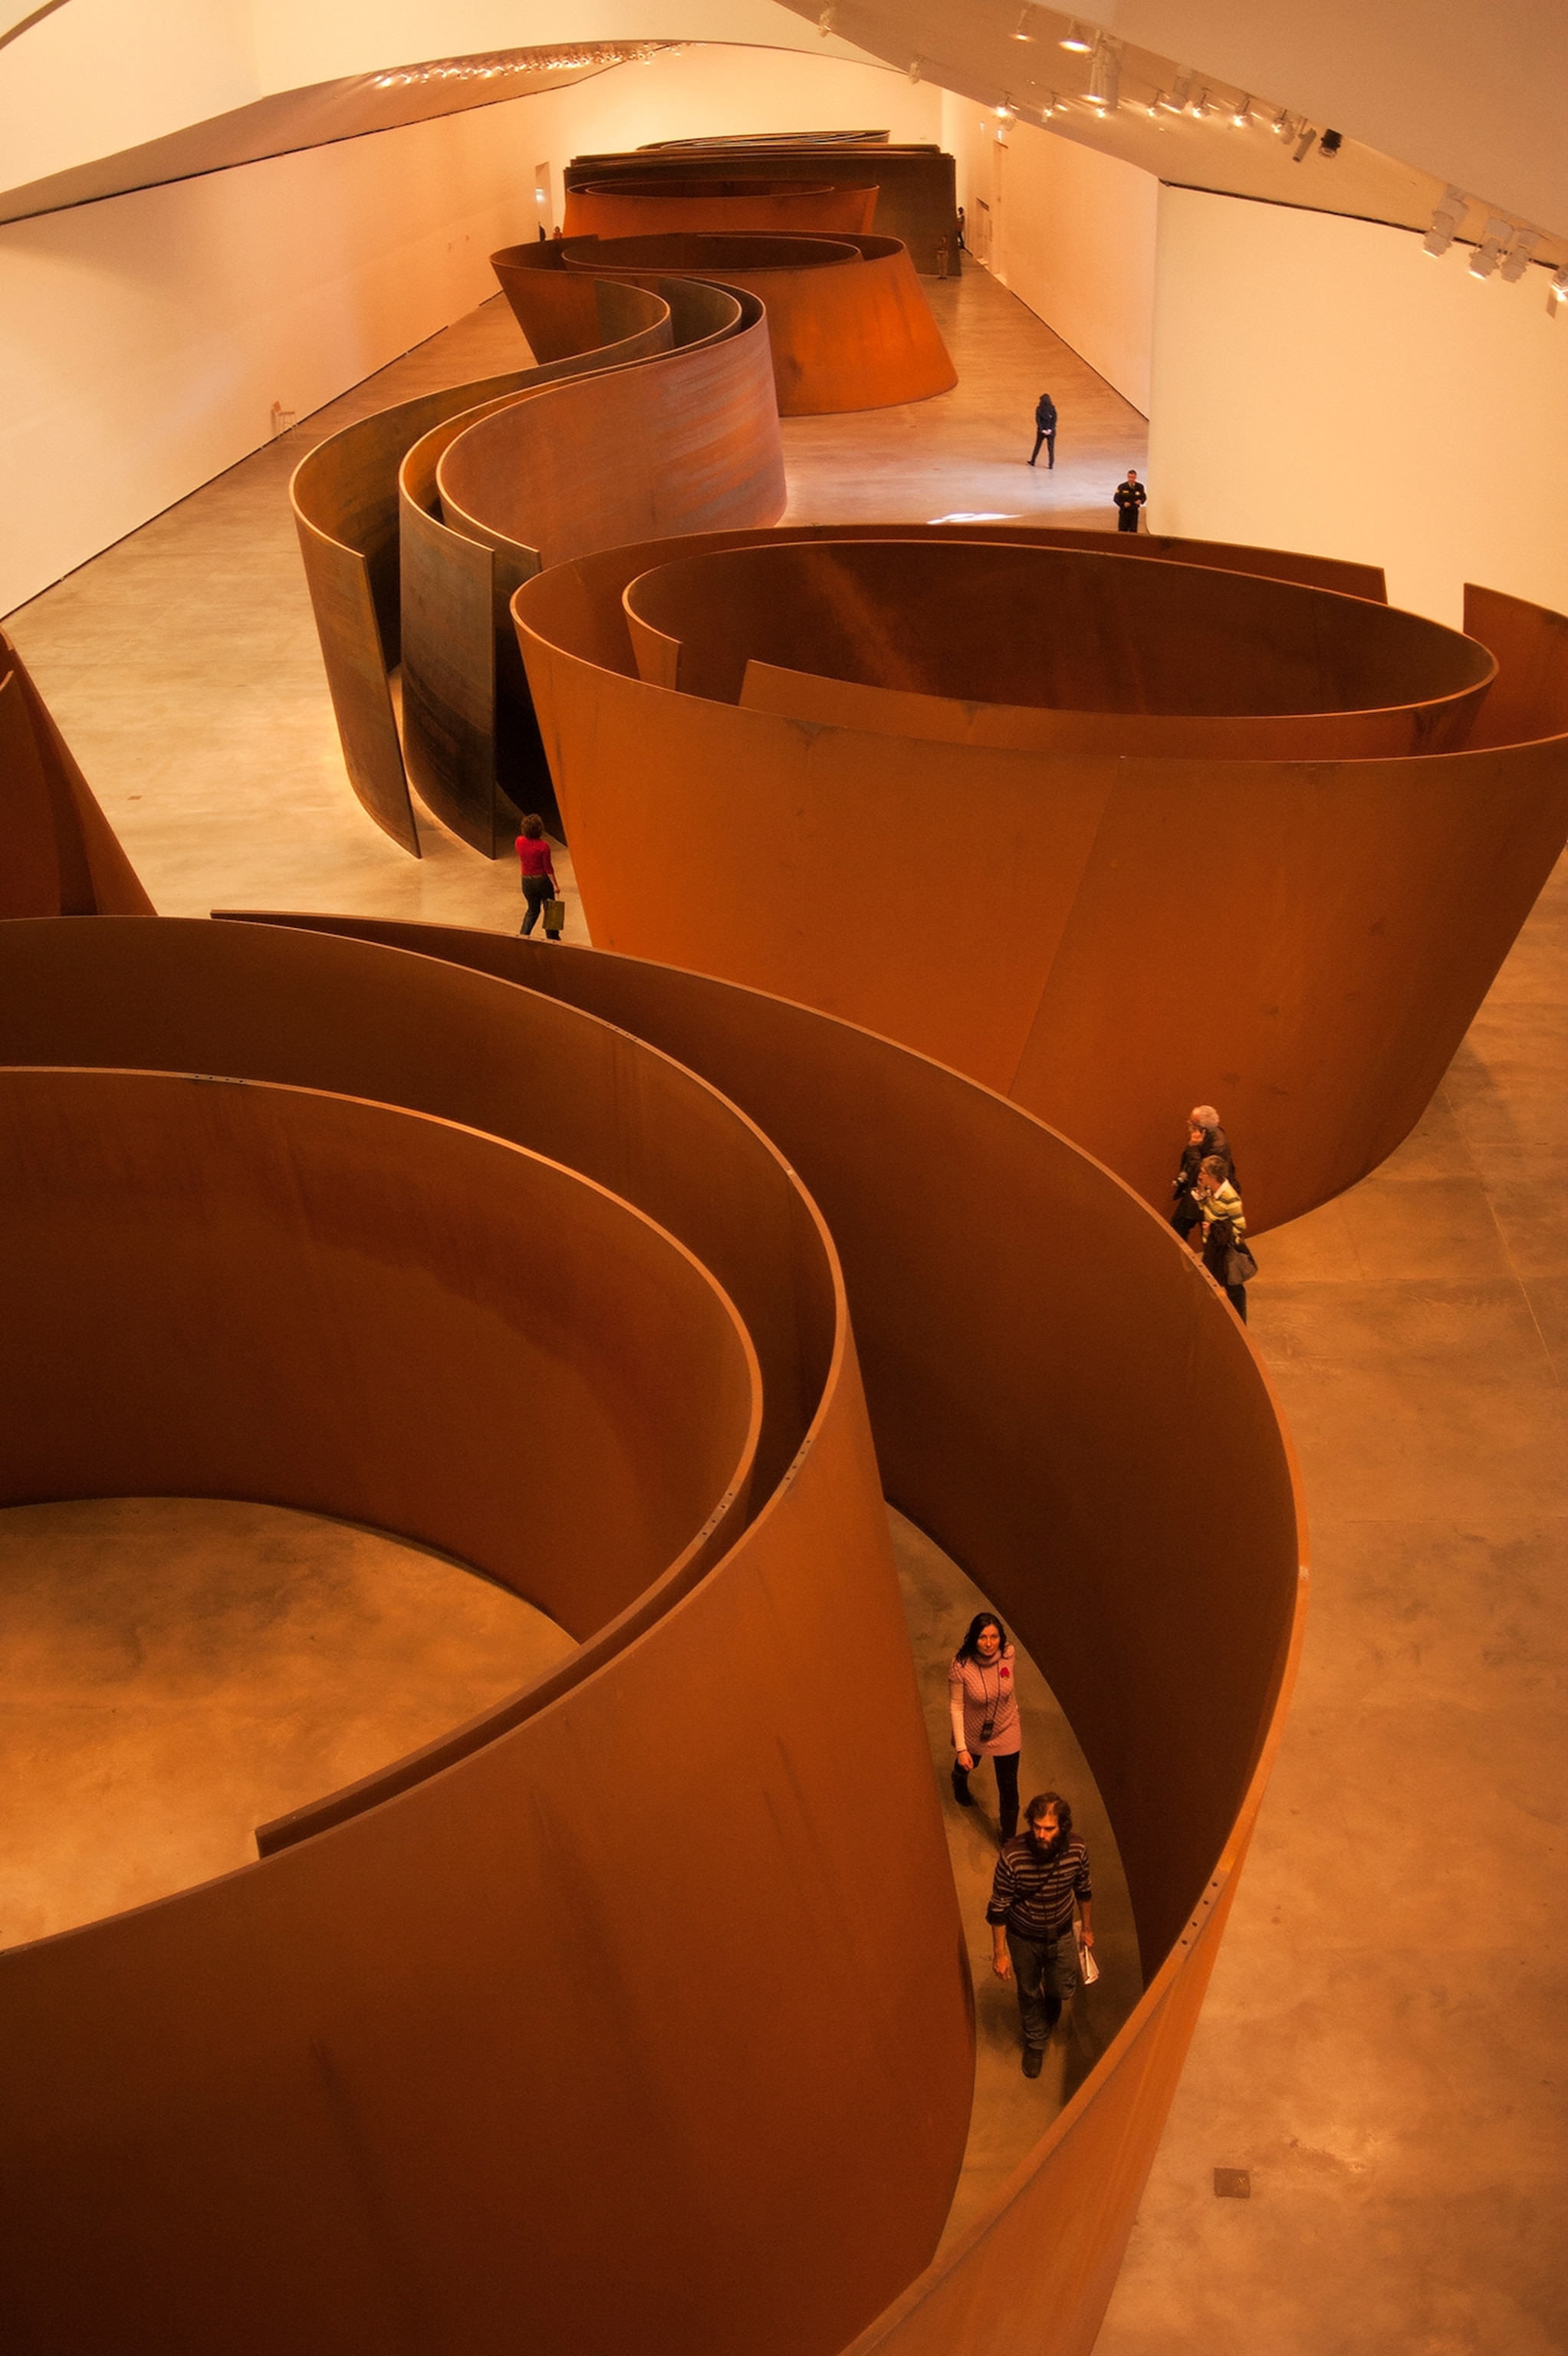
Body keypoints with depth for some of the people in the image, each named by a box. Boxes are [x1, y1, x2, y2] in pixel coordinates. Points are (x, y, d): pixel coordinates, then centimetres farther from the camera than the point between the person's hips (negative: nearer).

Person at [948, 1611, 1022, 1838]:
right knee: (967, 1765, 32)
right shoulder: (961, 1666, -34)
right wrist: (961, 1748, -20)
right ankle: (959, 1783, 70)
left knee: (1009, 1789, 10)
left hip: (1005, 1733, 1)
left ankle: (1009, 1838, 36)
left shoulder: (1009, 1654, -25)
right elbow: (956, 1707, -22)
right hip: (973, 1734, -1)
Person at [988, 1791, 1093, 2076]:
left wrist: (1088, 1928, 10)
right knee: (1029, 1993, 20)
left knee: (1064, 1990, 17)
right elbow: (999, 1908, -19)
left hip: (1061, 1934, 2)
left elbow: (1084, 1889, -3)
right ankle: (1036, 2042, 48)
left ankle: (1052, 1997, 54)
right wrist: (999, 1953, -13)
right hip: (1024, 1938, -2)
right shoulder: (1012, 1856, -33)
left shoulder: (1076, 1849, -25)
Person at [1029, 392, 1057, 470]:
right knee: (1051, 448, 3)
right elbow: (1054, 419, -9)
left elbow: (1038, 420, -10)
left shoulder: (1039, 409, -5)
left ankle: (1032, 461, 27)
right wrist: (1050, 429, -12)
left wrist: (1042, 430, -11)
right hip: (1051, 431, 0)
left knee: (1037, 446, 16)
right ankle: (1051, 464, -2)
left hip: (1041, 431, 0)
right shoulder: (1052, 408, -3)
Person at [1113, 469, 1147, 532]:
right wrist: (1123, 504, -19)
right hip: (1124, 512, -1)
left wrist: (1141, 501, -14)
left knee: (1133, 531, 0)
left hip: (1134, 512, 1)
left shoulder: (1140, 487, -1)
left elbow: (1144, 497, 10)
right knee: (1122, 531, 2)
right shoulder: (1122, 487, -6)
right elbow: (1116, 498, -2)